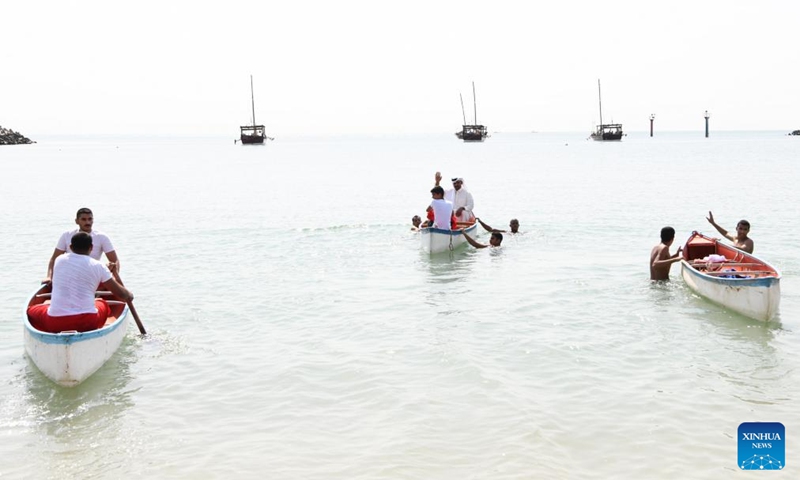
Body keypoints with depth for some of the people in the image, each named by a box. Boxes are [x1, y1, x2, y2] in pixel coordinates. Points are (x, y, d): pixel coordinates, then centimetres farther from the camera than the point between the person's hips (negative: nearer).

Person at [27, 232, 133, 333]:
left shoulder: (59, 260, 9)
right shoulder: (99, 267, 1)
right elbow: (121, 294, 6)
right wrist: (129, 295, 30)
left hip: (55, 324, 1)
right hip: (87, 324, -1)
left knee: (31, 310, 30)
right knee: (102, 303, 32)